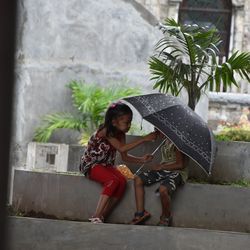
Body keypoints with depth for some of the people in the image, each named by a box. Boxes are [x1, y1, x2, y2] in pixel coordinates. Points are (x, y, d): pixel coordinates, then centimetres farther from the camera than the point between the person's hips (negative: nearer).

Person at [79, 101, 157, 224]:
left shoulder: (120, 134, 3)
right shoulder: (105, 132, -21)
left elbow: (125, 157, 8)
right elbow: (122, 148, -32)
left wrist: (141, 159, -10)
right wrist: (144, 139, -35)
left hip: (107, 165, 7)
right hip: (90, 165, -7)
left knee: (122, 181, -21)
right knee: (113, 180, -31)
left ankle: (102, 216, -18)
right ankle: (96, 218, -32)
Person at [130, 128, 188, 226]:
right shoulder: (164, 141, 9)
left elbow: (180, 164, -19)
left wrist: (161, 167, -13)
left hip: (176, 171, -9)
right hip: (162, 169, 9)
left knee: (163, 189, -37)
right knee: (138, 179, -4)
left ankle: (166, 217, -10)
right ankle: (140, 213, -5)